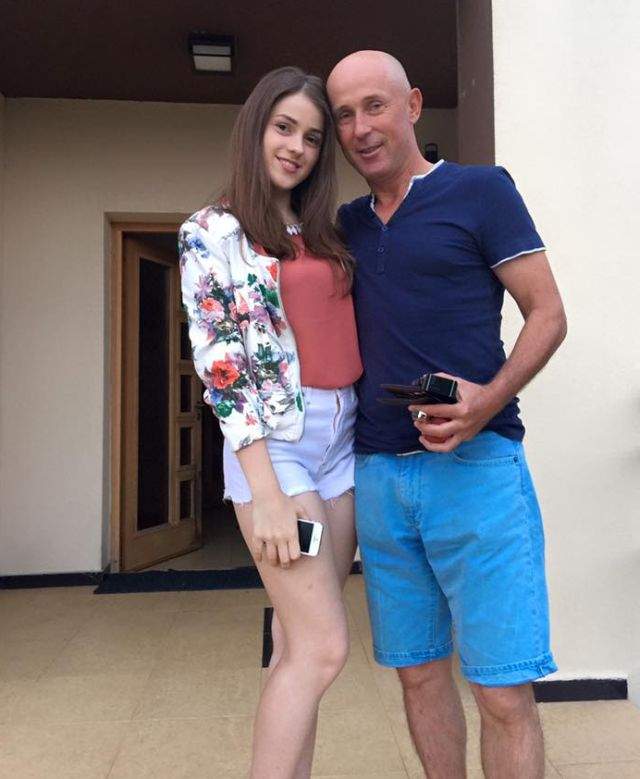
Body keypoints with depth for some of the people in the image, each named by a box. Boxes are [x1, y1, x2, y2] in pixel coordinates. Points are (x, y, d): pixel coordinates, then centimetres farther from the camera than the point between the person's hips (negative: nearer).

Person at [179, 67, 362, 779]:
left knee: (299, 645, 9)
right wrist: (267, 493, -15)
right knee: (323, 646, -7)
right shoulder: (210, 232, 1)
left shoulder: (324, 234, 17)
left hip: (343, 441, 5)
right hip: (272, 443, -5)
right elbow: (218, 361, -9)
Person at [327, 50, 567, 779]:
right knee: (419, 673, 14)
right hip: (377, 473, 5)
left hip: (474, 465, -4)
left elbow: (547, 314, -1)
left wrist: (490, 399, -18)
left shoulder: (480, 189, 2)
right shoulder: (345, 224, 16)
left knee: (503, 690, 2)